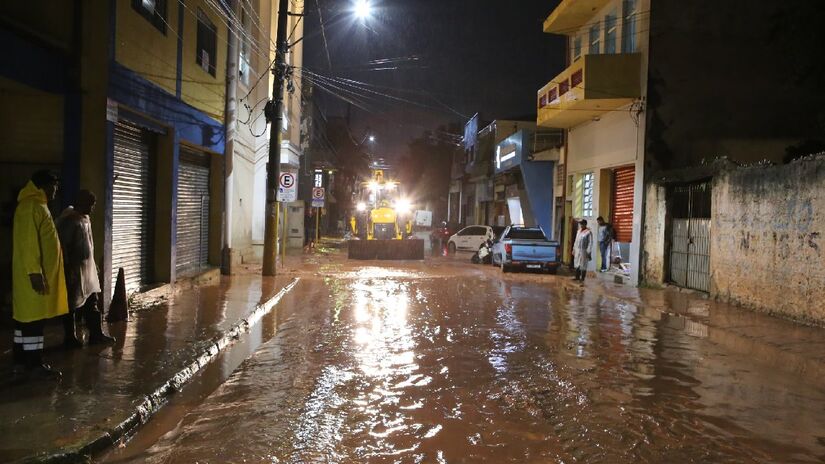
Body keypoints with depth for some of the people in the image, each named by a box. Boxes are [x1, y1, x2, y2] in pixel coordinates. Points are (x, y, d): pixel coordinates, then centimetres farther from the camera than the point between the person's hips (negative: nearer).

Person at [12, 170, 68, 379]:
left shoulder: (37, 205, 19)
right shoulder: (31, 206, -14)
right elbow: (27, 242, -21)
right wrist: (35, 272, -25)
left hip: (41, 273, 10)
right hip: (35, 275, -10)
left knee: (26, 317, 12)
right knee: (33, 318, -6)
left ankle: (21, 361, 17)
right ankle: (34, 365, -2)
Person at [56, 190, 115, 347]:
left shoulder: (85, 219, 10)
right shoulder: (68, 221, -18)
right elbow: (62, 247, -21)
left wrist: (93, 265, 20)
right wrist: (68, 270, -22)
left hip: (87, 269, 9)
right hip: (74, 270, -9)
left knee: (92, 303, 12)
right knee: (72, 305, 2)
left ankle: (96, 334, 19)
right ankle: (70, 338, 13)